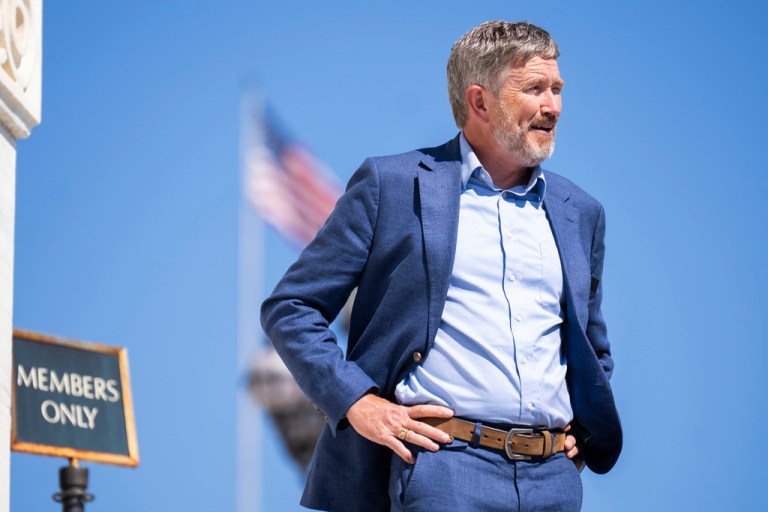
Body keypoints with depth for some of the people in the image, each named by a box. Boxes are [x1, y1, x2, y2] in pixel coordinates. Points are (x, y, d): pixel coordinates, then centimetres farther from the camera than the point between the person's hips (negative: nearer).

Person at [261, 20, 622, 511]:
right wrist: (356, 401, -8)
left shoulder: (580, 211, 18)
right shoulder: (391, 184, 4)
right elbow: (290, 308, 4)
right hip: (444, 464, -4)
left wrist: (584, 427, 13)